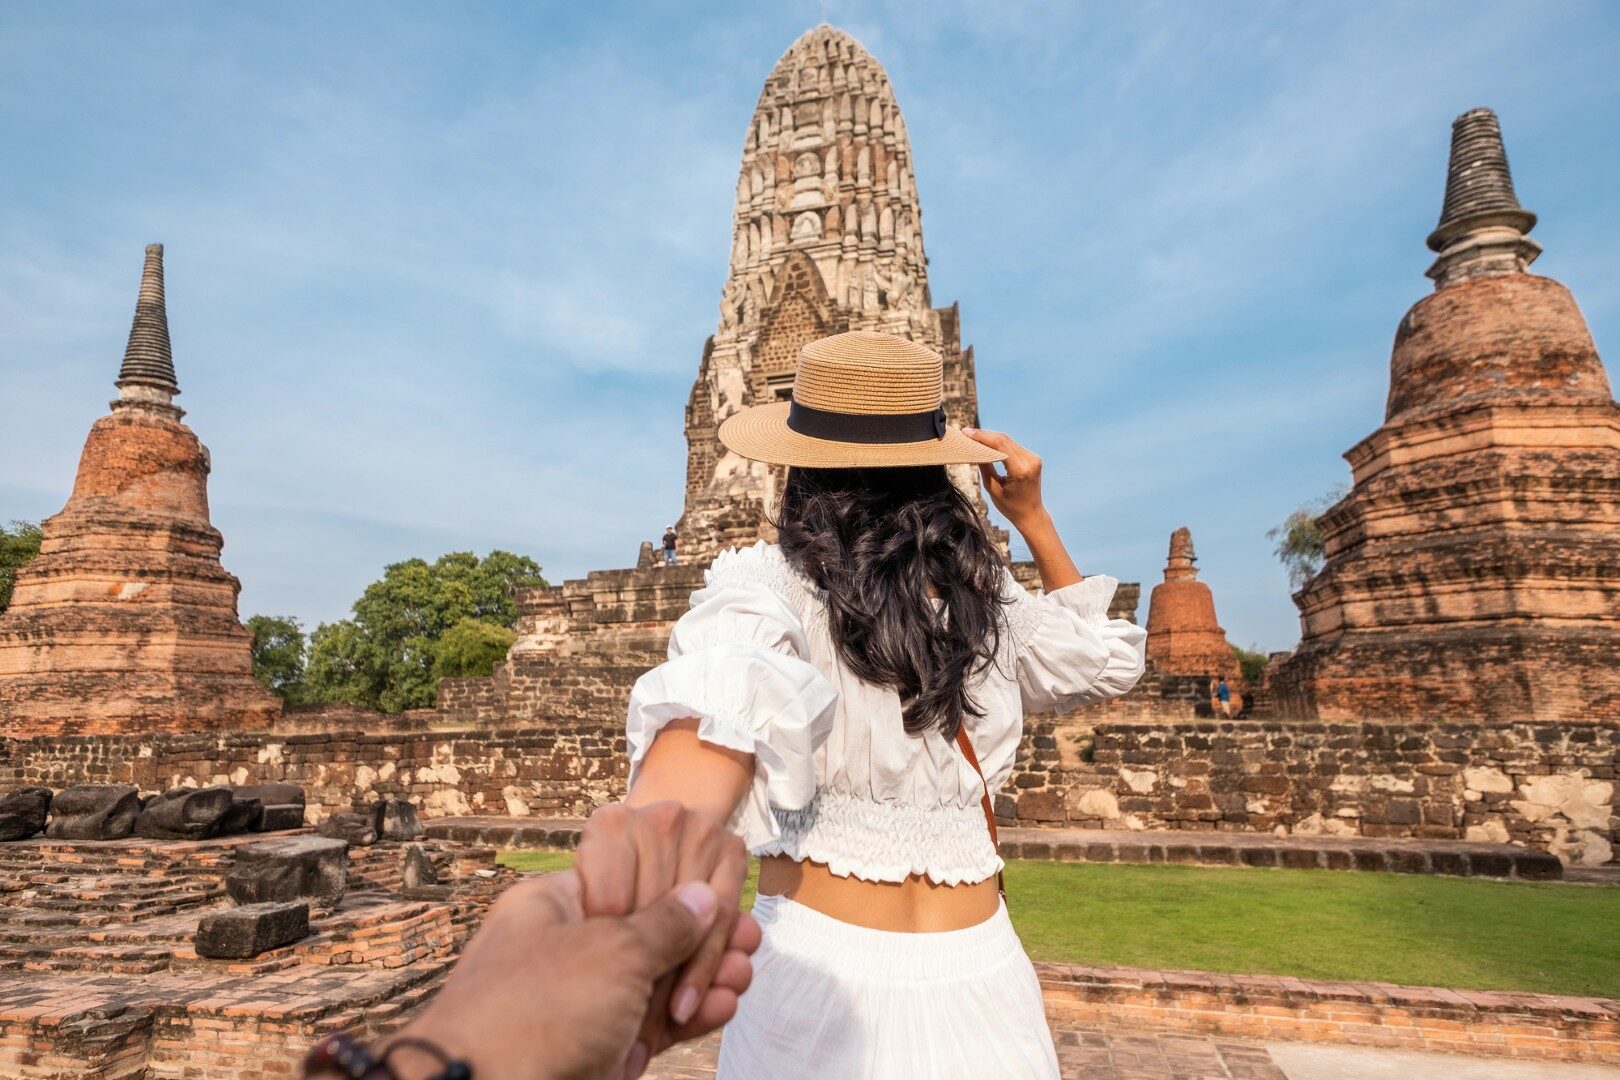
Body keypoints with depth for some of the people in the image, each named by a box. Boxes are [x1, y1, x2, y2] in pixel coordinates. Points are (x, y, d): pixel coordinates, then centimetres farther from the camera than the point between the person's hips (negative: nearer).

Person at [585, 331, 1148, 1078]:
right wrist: (1034, 520, 11)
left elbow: (726, 688, -37)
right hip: (980, 977, 3)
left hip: (820, 971, -2)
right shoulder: (984, 596, -2)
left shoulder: (767, 582, -13)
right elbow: (1107, 662, 17)